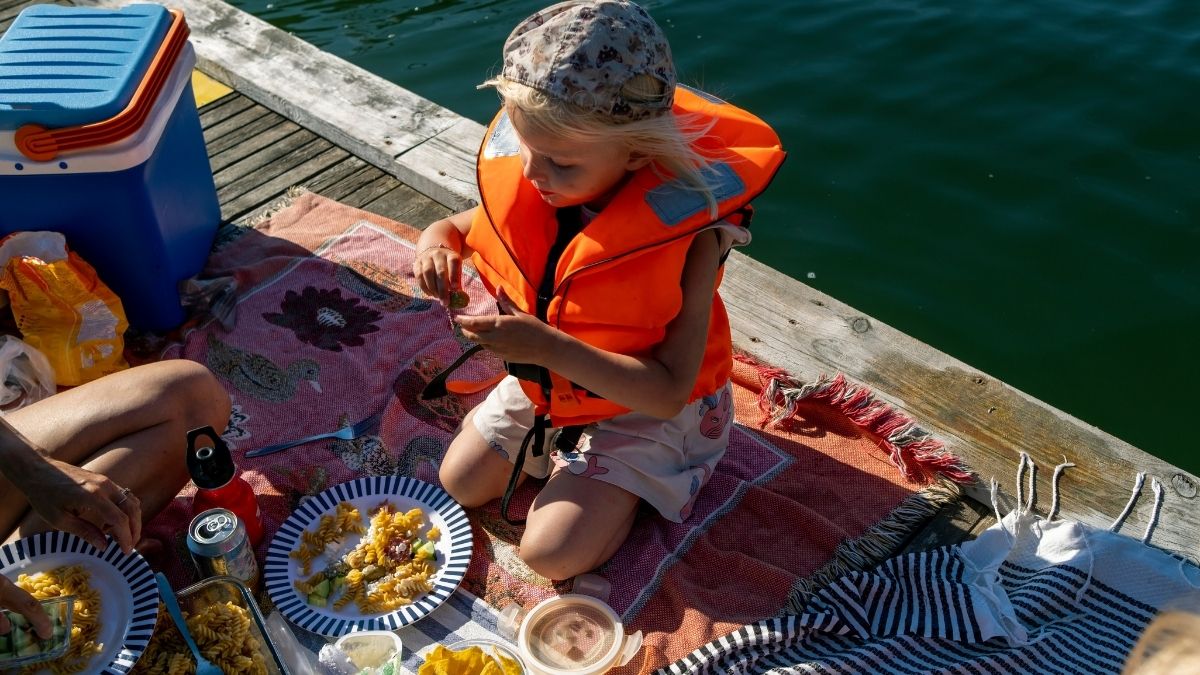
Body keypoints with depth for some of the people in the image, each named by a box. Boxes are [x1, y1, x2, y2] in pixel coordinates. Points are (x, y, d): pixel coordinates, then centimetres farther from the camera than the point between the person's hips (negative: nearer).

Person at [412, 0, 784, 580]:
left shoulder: (686, 228, -34)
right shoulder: (523, 180, -20)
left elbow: (669, 392, -33)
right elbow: (466, 226, 3)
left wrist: (549, 347, -42)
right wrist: (438, 240, -23)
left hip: (645, 407, -5)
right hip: (543, 380, 6)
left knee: (552, 553, -12)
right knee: (460, 485, 11)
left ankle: (630, 487, 15)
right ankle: (561, 444, 30)